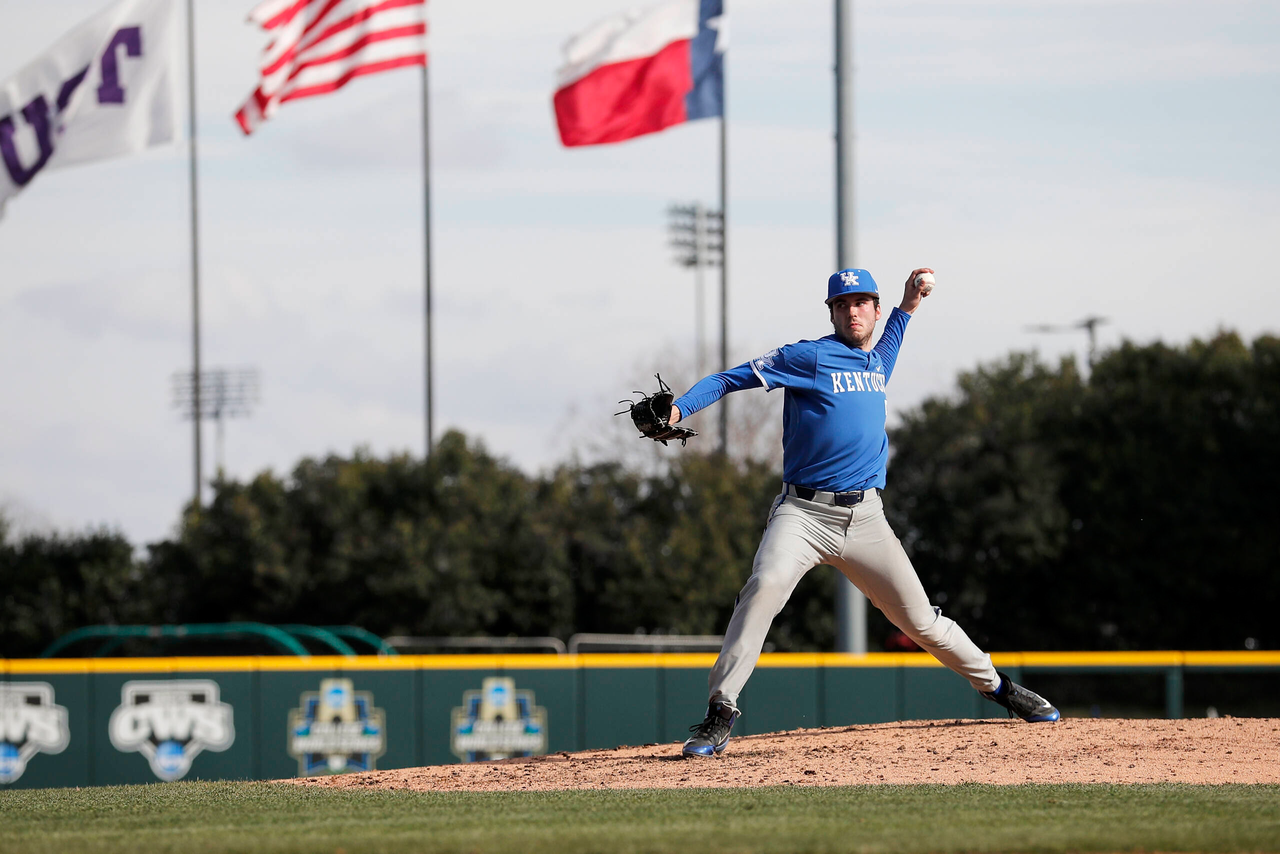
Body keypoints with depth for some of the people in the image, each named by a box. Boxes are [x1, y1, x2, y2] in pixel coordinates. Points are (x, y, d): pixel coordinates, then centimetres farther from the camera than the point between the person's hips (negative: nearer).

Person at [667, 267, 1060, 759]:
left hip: (865, 517, 5)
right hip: (803, 512, -5)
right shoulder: (808, 357, -4)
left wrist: (906, 310, 33)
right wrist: (678, 409, -22)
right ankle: (720, 714, -30)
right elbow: (732, 379, -7)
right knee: (766, 586, -31)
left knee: (919, 619, 7)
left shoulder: (875, 360, 15)